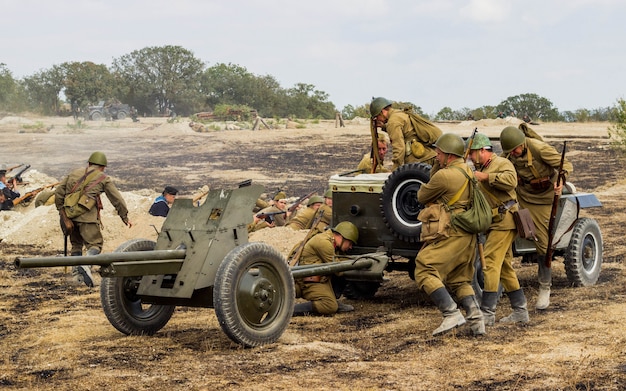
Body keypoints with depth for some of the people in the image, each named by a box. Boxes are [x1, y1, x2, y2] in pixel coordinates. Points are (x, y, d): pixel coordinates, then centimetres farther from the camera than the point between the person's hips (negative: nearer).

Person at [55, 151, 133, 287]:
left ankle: (76, 274, 14)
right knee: (95, 244, -4)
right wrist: (125, 217, 18)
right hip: (87, 216, -5)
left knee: (76, 244, 19)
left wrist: (61, 210, 26)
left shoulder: (74, 173, 22)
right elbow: (117, 199, 11)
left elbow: (58, 192, 19)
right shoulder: (104, 178, 11)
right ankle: (86, 265, -31)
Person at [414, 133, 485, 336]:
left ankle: (451, 314, -18)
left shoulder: (444, 176, -15)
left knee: (425, 271, -8)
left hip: (450, 234, -10)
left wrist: (434, 171, 15)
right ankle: (476, 318, 5)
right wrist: (437, 168, 16)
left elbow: (422, 197, 1)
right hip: (468, 235, 10)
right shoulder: (468, 171, 14)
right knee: (460, 280, 18)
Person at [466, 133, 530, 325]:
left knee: (490, 263, -14)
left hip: (504, 221, -10)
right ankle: (520, 311, 18)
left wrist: (485, 176, -28)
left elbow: (511, 180, -30)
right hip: (495, 223, 10)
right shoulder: (481, 168, 20)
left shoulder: (502, 163, -9)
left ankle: (487, 313, -16)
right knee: (504, 267, 12)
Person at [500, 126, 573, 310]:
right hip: (522, 196, 5)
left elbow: (566, 165, -20)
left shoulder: (540, 149, -24)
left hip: (543, 199, -5)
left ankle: (545, 288, 3)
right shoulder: (508, 155, -8)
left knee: (543, 243, -5)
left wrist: (561, 179, -39)